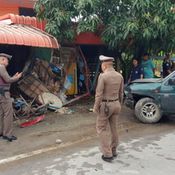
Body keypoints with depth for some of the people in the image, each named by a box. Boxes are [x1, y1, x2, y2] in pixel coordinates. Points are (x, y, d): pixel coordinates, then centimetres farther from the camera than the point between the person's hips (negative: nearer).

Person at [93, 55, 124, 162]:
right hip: (116, 104, 7)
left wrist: (96, 107, -8)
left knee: (102, 129, 4)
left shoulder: (103, 76, -17)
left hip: (105, 105, -6)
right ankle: (113, 151, 28)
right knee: (113, 128, 17)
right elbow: (121, 93, 9)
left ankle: (108, 154, 2)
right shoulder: (120, 76, 2)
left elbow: (99, 94, -17)